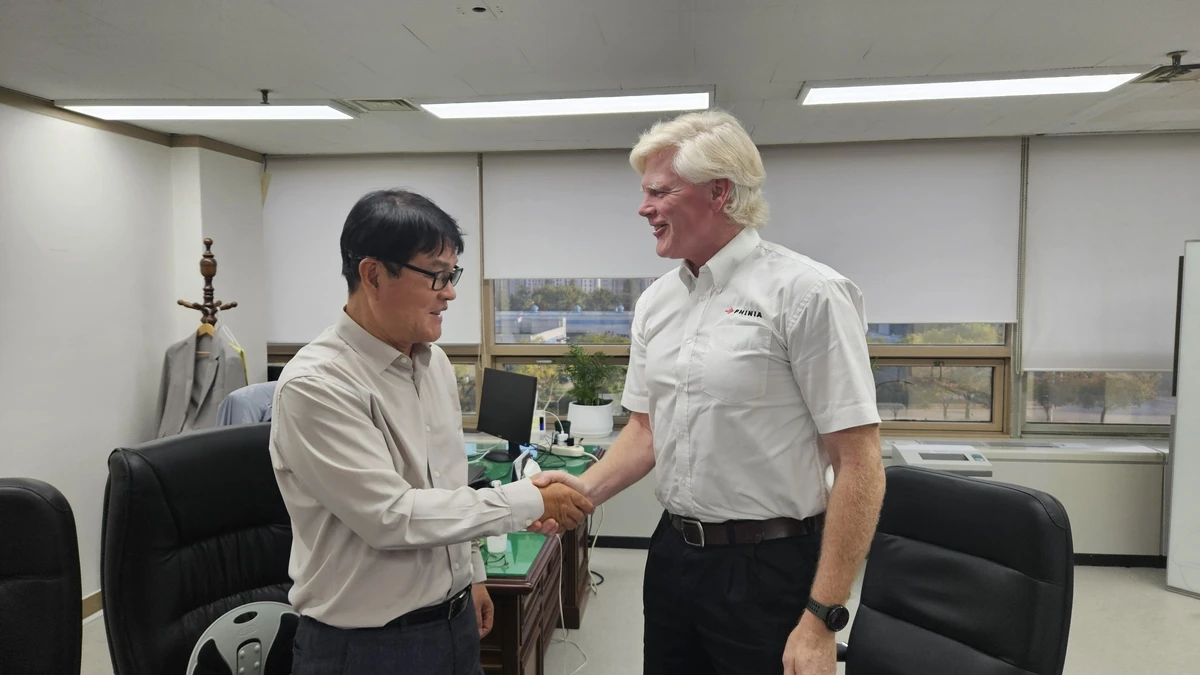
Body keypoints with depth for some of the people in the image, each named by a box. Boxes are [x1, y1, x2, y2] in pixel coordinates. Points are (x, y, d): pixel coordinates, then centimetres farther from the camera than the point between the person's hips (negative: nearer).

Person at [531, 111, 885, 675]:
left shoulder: (806, 293, -15)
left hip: (769, 567, -6)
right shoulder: (655, 301, 6)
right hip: (672, 554, 6)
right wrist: (588, 488, -4)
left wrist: (822, 619, -17)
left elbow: (858, 465, -16)